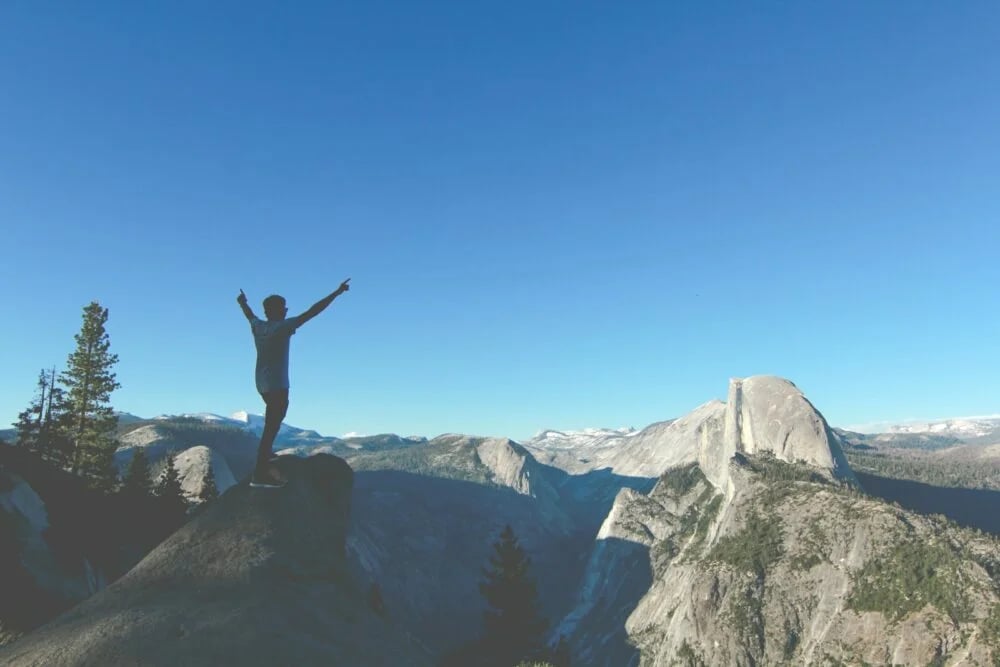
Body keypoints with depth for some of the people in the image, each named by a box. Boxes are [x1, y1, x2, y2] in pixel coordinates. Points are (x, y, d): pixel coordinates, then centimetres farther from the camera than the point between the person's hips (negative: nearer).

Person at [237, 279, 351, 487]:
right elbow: (312, 312, -18)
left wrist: (243, 303, 52)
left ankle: (265, 465, 27)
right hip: (277, 386, -9)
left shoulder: (257, 326, 6)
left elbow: (249, 314, 29)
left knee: (271, 426, 22)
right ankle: (260, 474, -7)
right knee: (271, 428, -7)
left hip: (264, 385, 9)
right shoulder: (282, 327, -15)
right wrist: (337, 292, -16)